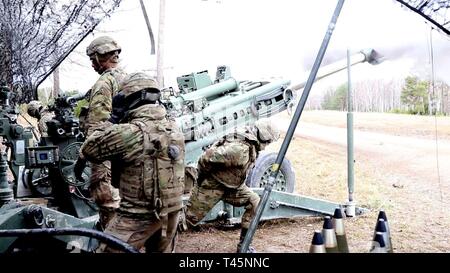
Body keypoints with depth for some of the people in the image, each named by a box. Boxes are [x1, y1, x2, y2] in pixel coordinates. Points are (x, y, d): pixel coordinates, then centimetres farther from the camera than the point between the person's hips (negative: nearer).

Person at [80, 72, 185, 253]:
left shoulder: (128, 132, -18)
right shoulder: (173, 127, 2)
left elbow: (89, 149, -6)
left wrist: (111, 125, 3)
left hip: (140, 215, -7)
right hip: (172, 209, 7)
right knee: (163, 250, 23)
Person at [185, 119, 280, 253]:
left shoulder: (251, 145, -4)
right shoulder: (239, 149, -34)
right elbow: (207, 158, -33)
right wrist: (201, 176, -15)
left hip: (232, 185, 8)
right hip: (212, 185, -8)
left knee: (255, 203, -6)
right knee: (189, 219, 2)